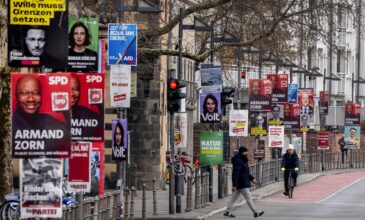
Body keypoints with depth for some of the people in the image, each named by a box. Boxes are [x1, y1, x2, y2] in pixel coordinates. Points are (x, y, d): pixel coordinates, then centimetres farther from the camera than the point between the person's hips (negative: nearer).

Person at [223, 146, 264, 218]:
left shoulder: (243, 160, 14)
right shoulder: (238, 161, -19)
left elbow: (246, 172, 27)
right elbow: (235, 173, -23)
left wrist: (252, 178, 20)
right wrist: (234, 185, -26)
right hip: (242, 184, -10)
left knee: (234, 197, 12)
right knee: (248, 198, -4)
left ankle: (227, 212, 16)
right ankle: (255, 213, 0)